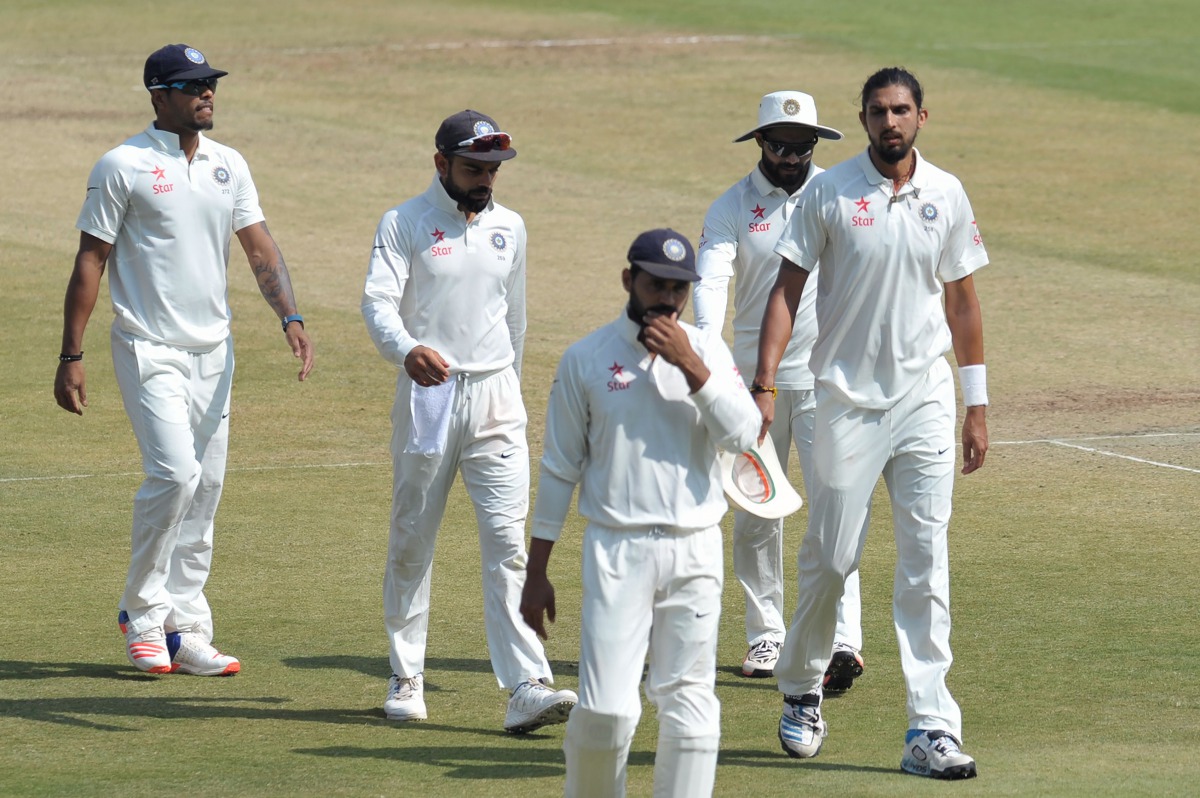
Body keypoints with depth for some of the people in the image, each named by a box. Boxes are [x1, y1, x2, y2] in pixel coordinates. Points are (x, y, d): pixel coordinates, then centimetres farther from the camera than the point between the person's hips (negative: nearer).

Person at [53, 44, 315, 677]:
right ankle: (141, 613, -1)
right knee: (175, 472, -18)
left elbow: (260, 249, 6)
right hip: (150, 350, -6)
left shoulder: (228, 166, 9)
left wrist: (290, 318, -11)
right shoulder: (123, 166, -8)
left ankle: (185, 630, 12)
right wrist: (70, 356, -10)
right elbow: (90, 261, -7)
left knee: (205, 489, 6)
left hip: (213, 351, 6)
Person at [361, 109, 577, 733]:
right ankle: (406, 678, 18)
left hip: (495, 400, 2)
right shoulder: (404, 224, -2)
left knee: (507, 542, -7)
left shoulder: (509, 227, 12)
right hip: (427, 395, -2)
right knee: (412, 542, 6)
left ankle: (526, 687, -15)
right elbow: (379, 301, -16)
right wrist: (406, 348, -36)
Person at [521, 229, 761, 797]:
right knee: (606, 707, -10)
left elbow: (743, 434, -7)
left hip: (695, 552, 2)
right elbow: (559, 469, 6)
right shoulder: (586, 359, 3)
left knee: (689, 702, 2)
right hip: (617, 552, -2)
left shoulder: (708, 351, 7)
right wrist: (536, 573, 5)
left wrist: (689, 365, -14)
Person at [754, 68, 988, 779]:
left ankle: (931, 729, -6)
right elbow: (788, 289, -2)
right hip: (848, 398, -2)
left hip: (925, 401, 2)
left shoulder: (947, 195, 5)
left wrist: (977, 405, 9)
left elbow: (962, 299, 11)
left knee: (926, 566, -4)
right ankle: (802, 692, 28)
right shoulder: (829, 193, -3)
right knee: (830, 559, 4)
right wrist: (764, 384, -12)